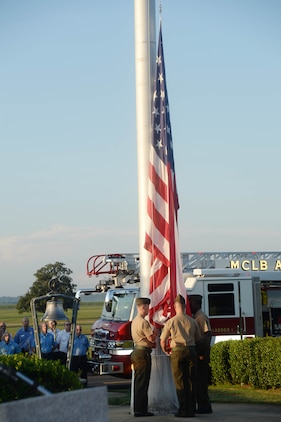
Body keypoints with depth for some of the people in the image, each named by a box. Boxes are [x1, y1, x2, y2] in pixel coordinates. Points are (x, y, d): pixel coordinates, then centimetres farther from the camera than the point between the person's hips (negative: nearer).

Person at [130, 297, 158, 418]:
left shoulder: (134, 321, 16)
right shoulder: (143, 322, -15)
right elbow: (151, 338, -17)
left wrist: (151, 344, 13)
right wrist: (156, 330, 0)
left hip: (136, 352, 10)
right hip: (143, 353, -10)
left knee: (138, 381, 13)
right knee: (142, 382, -6)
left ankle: (137, 409, 17)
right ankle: (141, 409, -5)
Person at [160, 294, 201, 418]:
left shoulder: (170, 322, -2)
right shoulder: (192, 321, 5)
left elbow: (163, 341, 3)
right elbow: (198, 338, 16)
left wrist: (165, 351, 23)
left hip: (177, 352, -3)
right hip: (191, 350, 3)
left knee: (180, 381, 3)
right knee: (191, 380, 8)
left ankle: (183, 410, 1)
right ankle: (191, 409, 10)